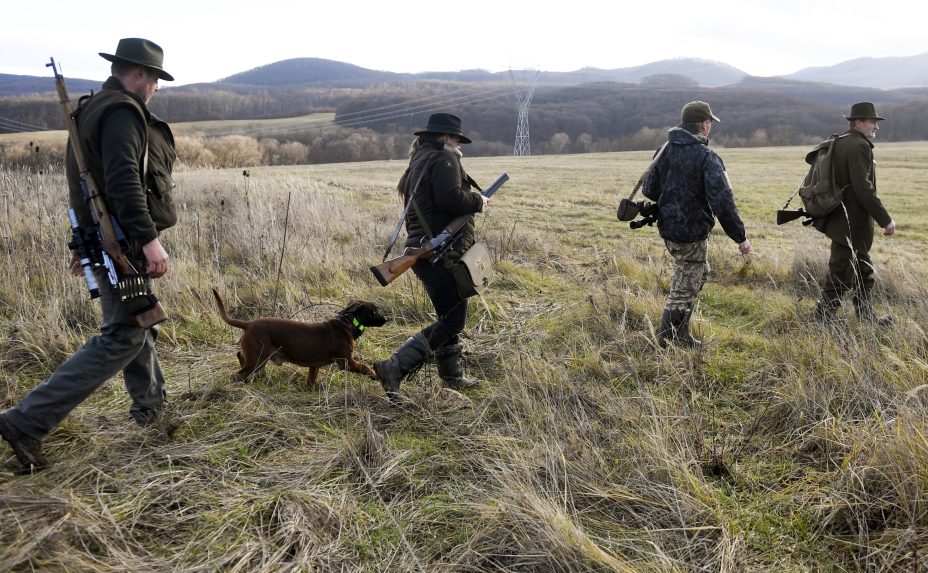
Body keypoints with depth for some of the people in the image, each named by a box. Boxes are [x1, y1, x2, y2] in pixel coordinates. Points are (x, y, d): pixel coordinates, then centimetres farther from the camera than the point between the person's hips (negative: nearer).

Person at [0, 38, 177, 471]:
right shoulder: (122, 112, -14)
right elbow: (124, 181, -27)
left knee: (137, 323, 21)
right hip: (123, 242, -11)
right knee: (122, 337, -7)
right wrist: (148, 239, -30)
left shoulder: (93, 110, 18)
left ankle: (150, 407, 35)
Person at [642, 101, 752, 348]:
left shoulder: (665, 150, 4)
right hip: (692, 233, -8)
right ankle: (665, 343, 9)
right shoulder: (706, 157, -17)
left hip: (667, 228, 8)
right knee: (684, 290, 4)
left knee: (699, 273, 26)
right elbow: (722, 202, -21)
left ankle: (681, 334, 31)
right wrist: (740, 237, -14)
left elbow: (650, 190, 12)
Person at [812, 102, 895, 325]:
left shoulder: (840, 143, 11)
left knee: (863, 271, 19)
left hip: (841, 219, 10)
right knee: (841, 275, -1)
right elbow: (863, 189, -25)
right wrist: (885, 220, -19)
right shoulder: (860, 146, -18)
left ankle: (866, 316, 29)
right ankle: (822, 317, 7)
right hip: (851, 224, -10)